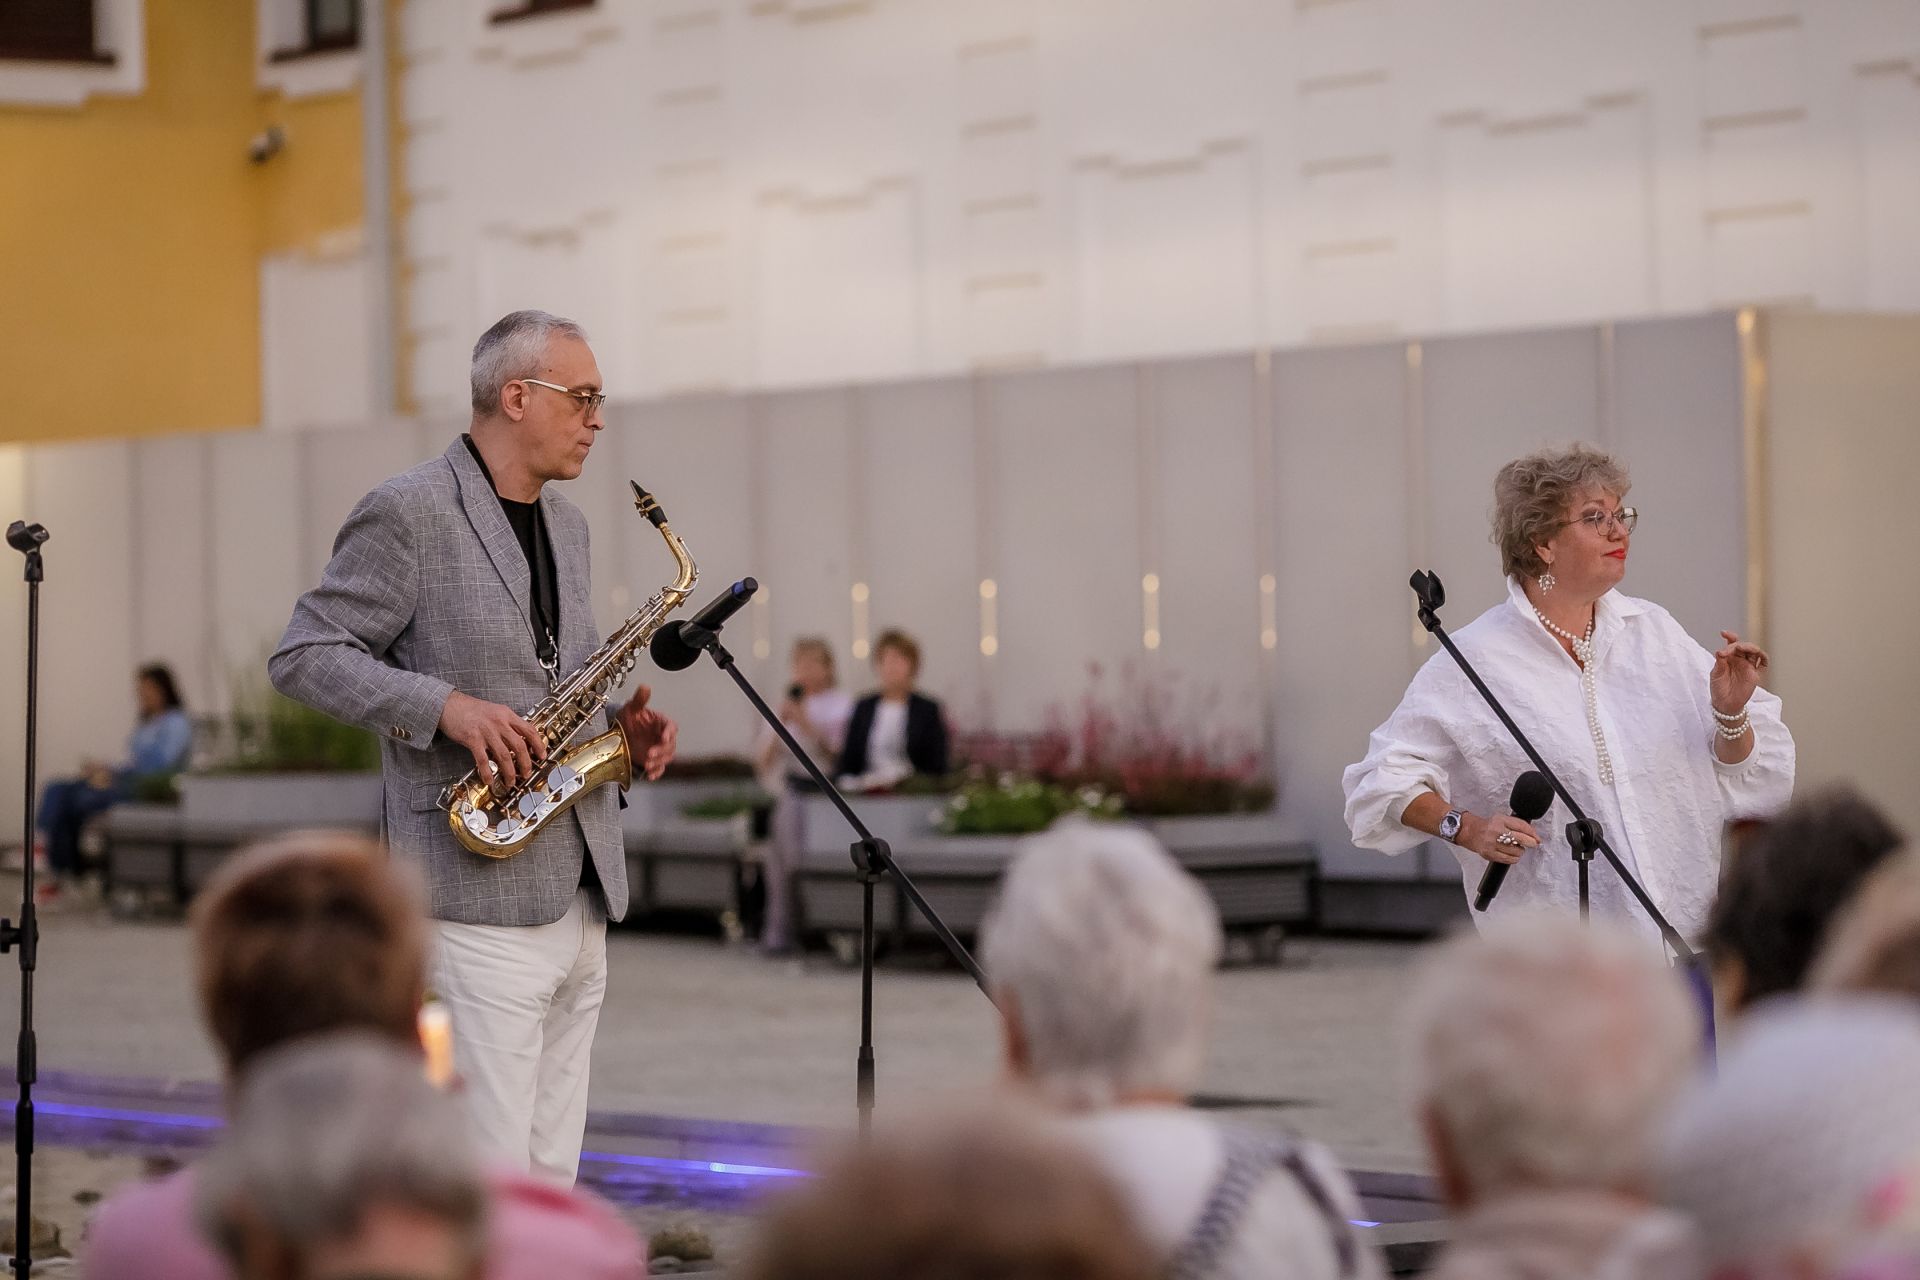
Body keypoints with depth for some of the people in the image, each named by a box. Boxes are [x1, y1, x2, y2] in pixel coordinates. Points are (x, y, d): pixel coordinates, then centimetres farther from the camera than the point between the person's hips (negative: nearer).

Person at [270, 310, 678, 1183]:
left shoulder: (567, 527, 19)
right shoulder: (407, 513, -8)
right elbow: (302, 657, -10)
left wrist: (618, 733, 6)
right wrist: (446, 707, -21)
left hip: (581, 903, 8)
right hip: (478, 900, -8)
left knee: (550, 1179, 9)